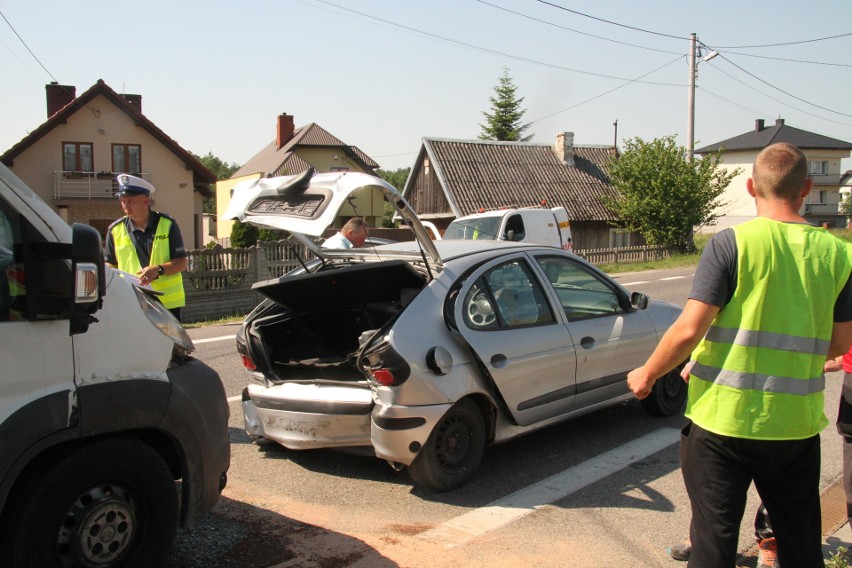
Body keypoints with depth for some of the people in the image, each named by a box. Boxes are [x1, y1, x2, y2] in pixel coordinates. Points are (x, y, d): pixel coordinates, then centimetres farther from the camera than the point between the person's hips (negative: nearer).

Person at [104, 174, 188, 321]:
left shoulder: (167, 224, -1)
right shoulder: (115, 230, 6)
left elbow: (181, 263, -3)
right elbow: (110, 263, 17)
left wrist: (158, 270, -21)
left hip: (168, 302, -1)